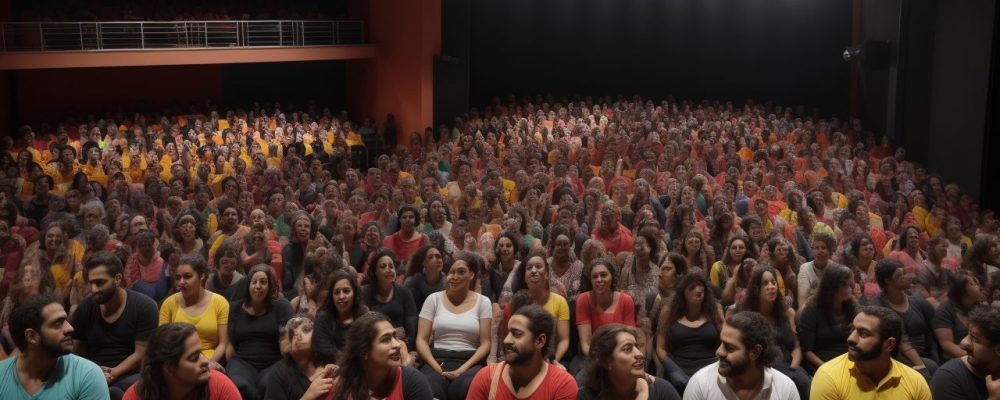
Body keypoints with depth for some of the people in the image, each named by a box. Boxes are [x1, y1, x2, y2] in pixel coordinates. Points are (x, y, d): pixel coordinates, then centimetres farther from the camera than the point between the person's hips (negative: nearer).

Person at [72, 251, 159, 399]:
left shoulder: (144, 307, -6)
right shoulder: (84, 308, 5)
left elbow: (141, 354, -7)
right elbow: (78, 352, 9)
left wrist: (112, 375, -19)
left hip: (129, 375, -2)